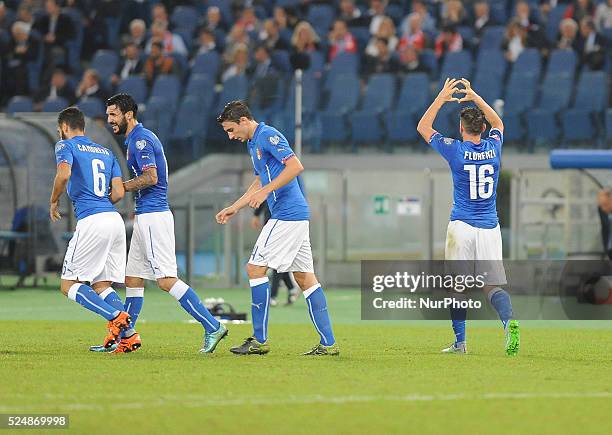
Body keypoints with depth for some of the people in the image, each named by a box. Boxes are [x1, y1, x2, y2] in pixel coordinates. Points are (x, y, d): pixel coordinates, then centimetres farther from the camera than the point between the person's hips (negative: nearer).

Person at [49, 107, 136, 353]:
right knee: (101, 285, 13)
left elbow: (64, 174, -17)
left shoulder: (66, 146, 4)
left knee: (69, 286, 0)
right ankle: (128, 335, -4)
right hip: (114, 220, 7)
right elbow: (119, 192, 14)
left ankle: (116, 317, -19)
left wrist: (54, 202, -1)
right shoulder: (105, 152, 23)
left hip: (91, 222, -7)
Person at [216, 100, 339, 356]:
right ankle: (328, 343, 3)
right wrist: (233, 208, 28)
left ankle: (259, 340, -4)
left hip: (287, 215, -10)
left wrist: (265, 191, -22)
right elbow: (260, 182, 31)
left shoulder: (268, 136, -12)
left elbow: (296, 166, -22)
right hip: (297, 215, 10)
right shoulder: (253, 143, 20)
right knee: (305, 278, 6)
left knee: (256, 268, -6)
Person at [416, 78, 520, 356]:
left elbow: (423, 128, 7)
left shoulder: (455, 150, -7)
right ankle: (509, 321, -26)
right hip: (490, 228, 3)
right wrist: (475, 98, 27)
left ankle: (460, 342, 8)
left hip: (462, 227, -3)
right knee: (493, 286, 1)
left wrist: (441, 99, 11)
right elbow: (498, 124, 27)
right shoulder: (493, 148, 3)